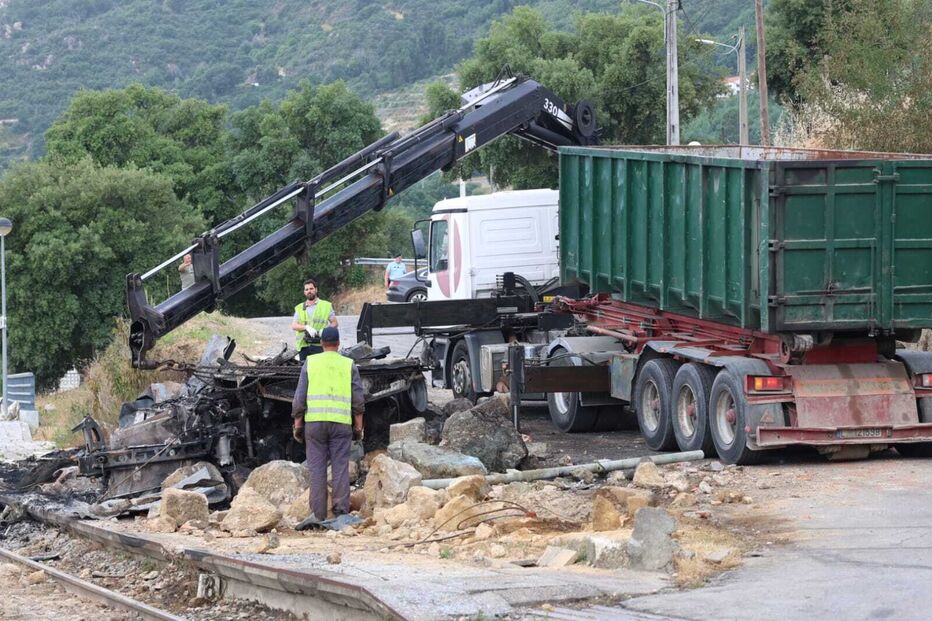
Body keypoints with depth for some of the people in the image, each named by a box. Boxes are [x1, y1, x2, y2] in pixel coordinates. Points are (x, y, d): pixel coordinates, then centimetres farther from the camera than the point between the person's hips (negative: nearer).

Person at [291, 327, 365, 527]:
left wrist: (298, 425, 6)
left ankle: (317, 513, -9)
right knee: (340, 468, 1)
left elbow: (300, 397, 1)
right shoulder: (349, 365, 6)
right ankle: (341, 513, -5)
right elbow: (359, 399, 2)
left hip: (315, 421, 0)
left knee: (317, 469, 0)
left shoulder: (310, 362, 5)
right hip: (342, 422, 0)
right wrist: (359, 427, 7)